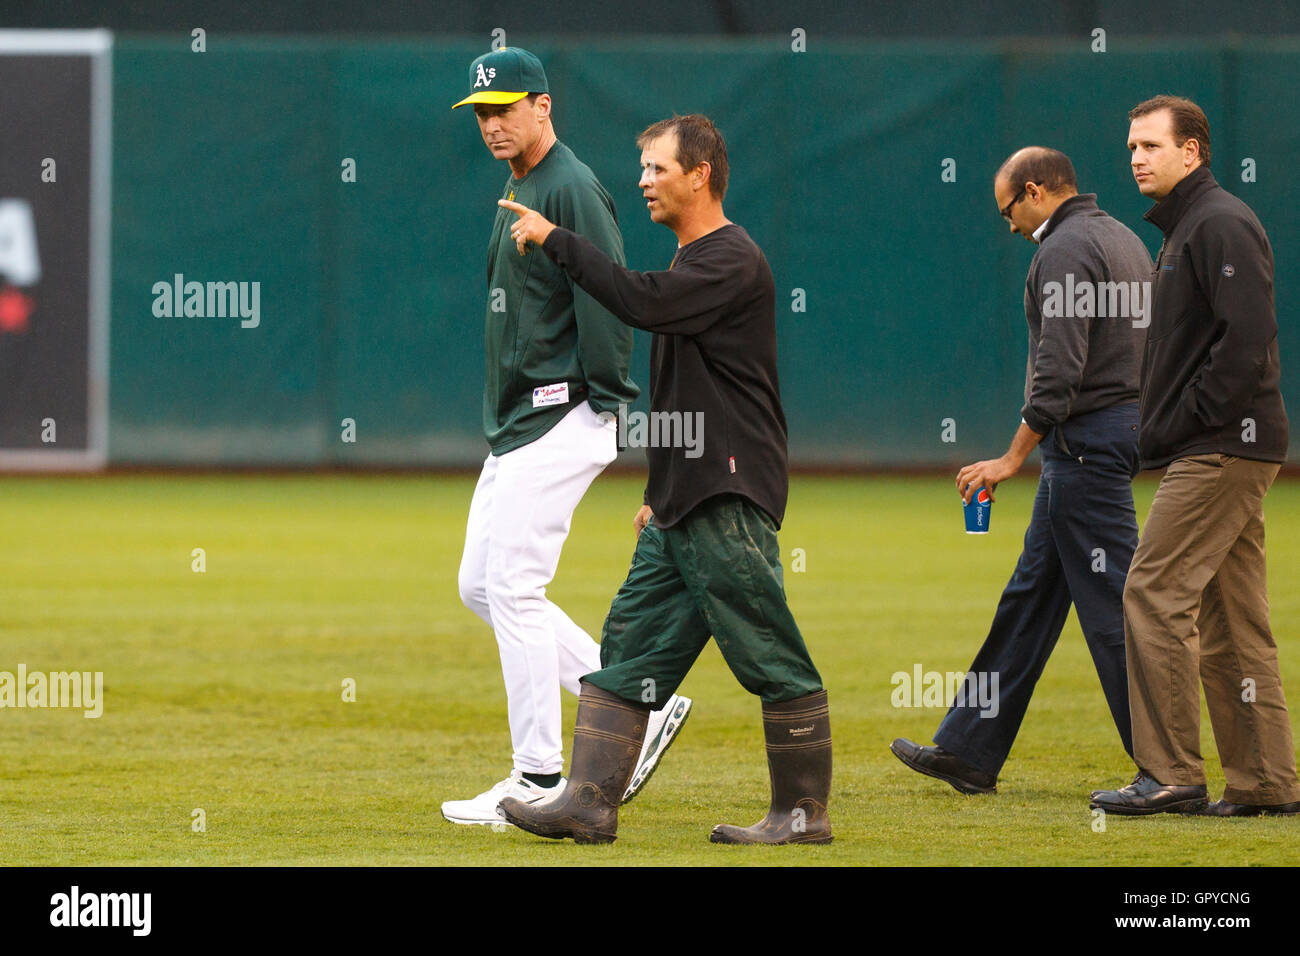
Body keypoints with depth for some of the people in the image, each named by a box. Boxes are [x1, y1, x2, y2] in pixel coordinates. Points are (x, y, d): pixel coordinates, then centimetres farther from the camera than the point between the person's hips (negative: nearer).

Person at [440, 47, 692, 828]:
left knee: (514, 589, -11)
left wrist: (603, 401, -19)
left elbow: (607, 299, -19)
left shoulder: (571, 190, -13)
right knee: (482, 587, 10)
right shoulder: (518, 192, 18)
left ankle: (541, 779, -5)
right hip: (516, 427, 11)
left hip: (559, 424, -11)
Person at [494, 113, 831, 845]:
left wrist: (556, 239, -19)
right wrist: (661, 492, 22)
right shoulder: (692, 263, 20)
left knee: (772, 661, -4)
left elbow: (645, 303, -27)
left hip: (730, 506, -10)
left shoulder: (733, 260, -11)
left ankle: (804, 812, 1)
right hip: (682, 509, 10)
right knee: (631, 647, 5)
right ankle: (591, 803, 3)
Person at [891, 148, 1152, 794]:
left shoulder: (1064, 250, -14)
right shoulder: (1122, 240, 17)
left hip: (1086, 440, -10)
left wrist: (1013, 458, -20)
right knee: (1031, 594, 13)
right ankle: (969, 753, 18)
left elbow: (1058, 368, -23)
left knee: (1111, 604, -8)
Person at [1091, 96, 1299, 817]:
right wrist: (1163, 431, 14)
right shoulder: (1182, 228, 21)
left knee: (1154, 594, -12)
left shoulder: (1220, 224, -11)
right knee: (1230, 619, 9)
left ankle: (1171, 774, -11)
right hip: (1223, 452, 11)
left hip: (1220, 450, -11)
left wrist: (1186, 424, -19)